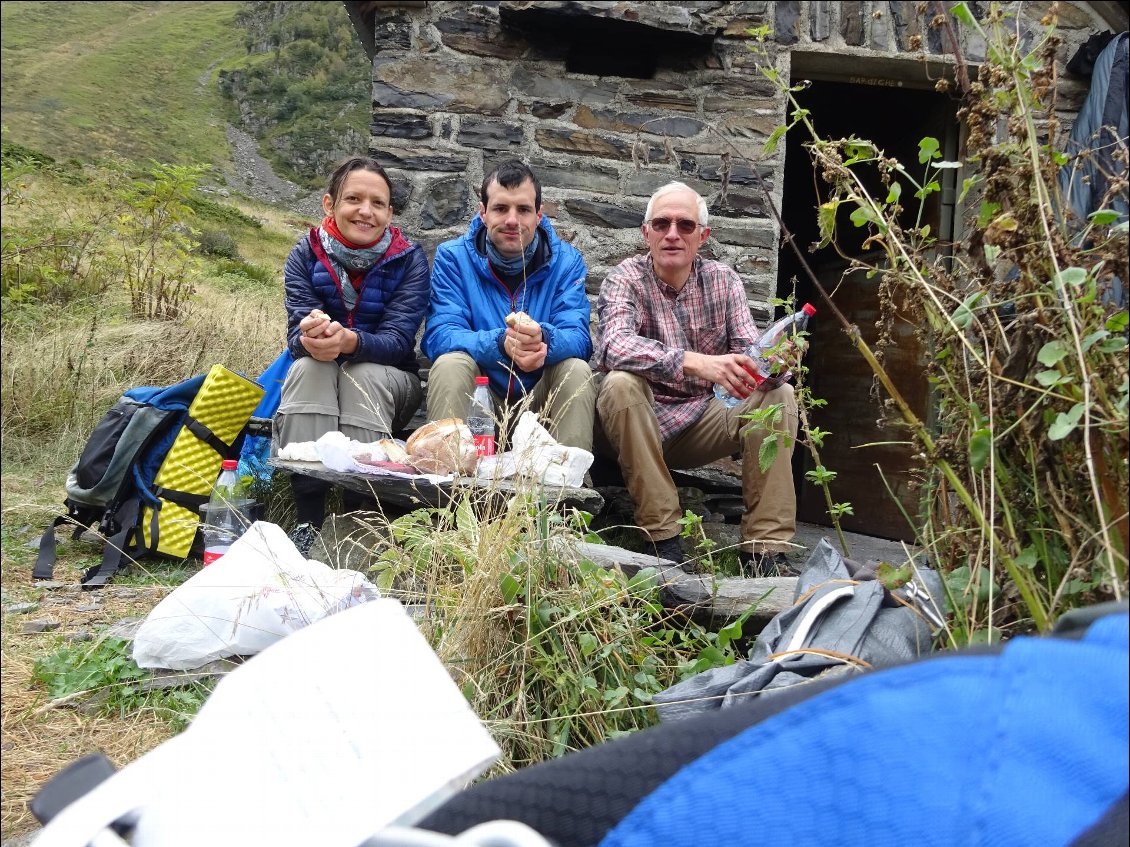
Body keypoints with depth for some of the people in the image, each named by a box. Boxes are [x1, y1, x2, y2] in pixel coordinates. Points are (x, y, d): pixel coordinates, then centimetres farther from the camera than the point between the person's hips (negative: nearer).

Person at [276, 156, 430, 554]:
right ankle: (308, 519, -37)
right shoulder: (305, 254, -6)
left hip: (389, 382, -1)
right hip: (317, 385, 1)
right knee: (308, 367, -31)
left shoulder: (410, 259, -11)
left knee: (363, 374, -33)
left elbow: (398, 340, -21)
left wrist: (348, 341, -44)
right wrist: (311, 337, -43)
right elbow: (297, 330, -16)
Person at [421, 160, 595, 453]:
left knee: (577, 369, -26)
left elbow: (579, 338, -13)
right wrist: (501, 343, -36)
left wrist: (543, 339, -39)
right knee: (450, 364, -29)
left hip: (540, 397, 1)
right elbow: (439, 336, -16)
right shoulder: (452, 257, -3)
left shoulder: (566, 261, 0)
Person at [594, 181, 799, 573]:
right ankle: (663, 538, -30)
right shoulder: (625, 279, -10)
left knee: (779, 396, -16)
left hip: (698, 423, 4)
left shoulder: (724, 281, 2)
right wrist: (696, 362, -44)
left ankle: (764, 550, -19)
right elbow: (615, 345, -31)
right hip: (637, 425, -3)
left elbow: (749, 351, -7)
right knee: (620, 384, -33)